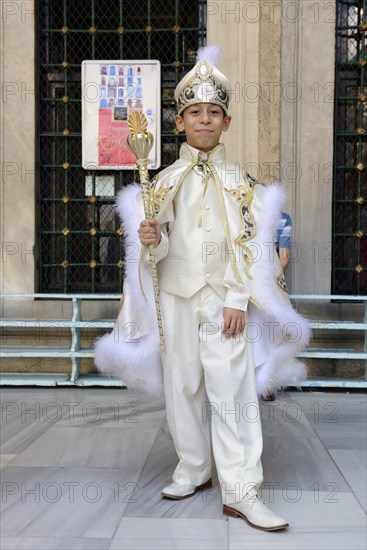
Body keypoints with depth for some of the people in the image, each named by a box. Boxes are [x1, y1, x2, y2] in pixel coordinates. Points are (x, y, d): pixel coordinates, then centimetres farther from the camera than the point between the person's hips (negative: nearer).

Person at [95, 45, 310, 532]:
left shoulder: (239, 180, 3)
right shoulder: (166, 180, 8)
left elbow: (249, 244, -2)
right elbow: (161, 246, 6)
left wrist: (238, 300, -10)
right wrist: (151, 239, -18)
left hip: (224, 299, -2)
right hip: (177, 296, 3)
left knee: (232, 389, -6)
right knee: (182, 386, 8)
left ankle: (241, 492, -1)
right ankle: (194, 470, 25)